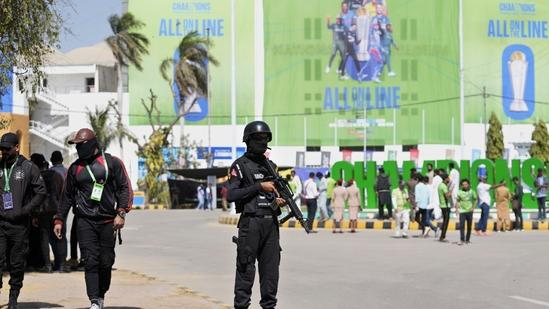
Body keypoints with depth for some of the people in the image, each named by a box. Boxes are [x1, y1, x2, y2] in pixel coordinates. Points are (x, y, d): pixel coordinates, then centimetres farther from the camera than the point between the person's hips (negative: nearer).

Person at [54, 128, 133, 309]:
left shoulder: (112, 163, 3)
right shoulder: (75, 168, 12)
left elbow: (125, 188, 1)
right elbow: (68, 196, 18)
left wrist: (121, 213, -10)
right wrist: (59, 220, 13)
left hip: (108, 221, -1)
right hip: (85, 221, 1)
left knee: (106, 263, 3)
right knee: (90, 262, -9)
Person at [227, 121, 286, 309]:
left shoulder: (270, 165, 16)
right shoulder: (240, 165, -3)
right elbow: (231, 195, -12)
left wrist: (279, 200, 2)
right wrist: (259, 186, -15)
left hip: (271, 222, 6)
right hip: (251, 222, -6)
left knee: (271, 266, 6)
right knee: (246, 268, -4)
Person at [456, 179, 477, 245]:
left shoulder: (471, 192, 2)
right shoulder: (460, 192, 0)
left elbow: (475, 199, 11)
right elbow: (458, 201, 7)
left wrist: (473, 207, 0)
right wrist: (457, 209, -3)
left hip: (469, 211, 1)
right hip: (462, 211, -1)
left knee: (469, 226, 6)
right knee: (461, 226, -9)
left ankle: (467, 239, 18)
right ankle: (462, 240, -9)